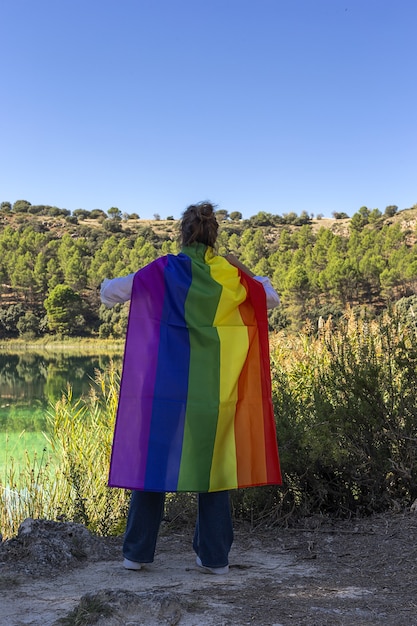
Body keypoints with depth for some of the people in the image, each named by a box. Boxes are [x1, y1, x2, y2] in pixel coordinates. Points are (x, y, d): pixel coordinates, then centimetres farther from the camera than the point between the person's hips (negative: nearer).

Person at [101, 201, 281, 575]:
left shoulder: (163, 270, -5)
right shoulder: (232, 274, 1)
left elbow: (109, 293, -2)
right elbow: (271, 299, 16)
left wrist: (111, 282, 20)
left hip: (168, 388, -1)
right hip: (217, 389, 2)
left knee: (152, 460, 9)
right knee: (214, 462, 11)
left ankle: (137, 553, 14)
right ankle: (215, 556, 14)